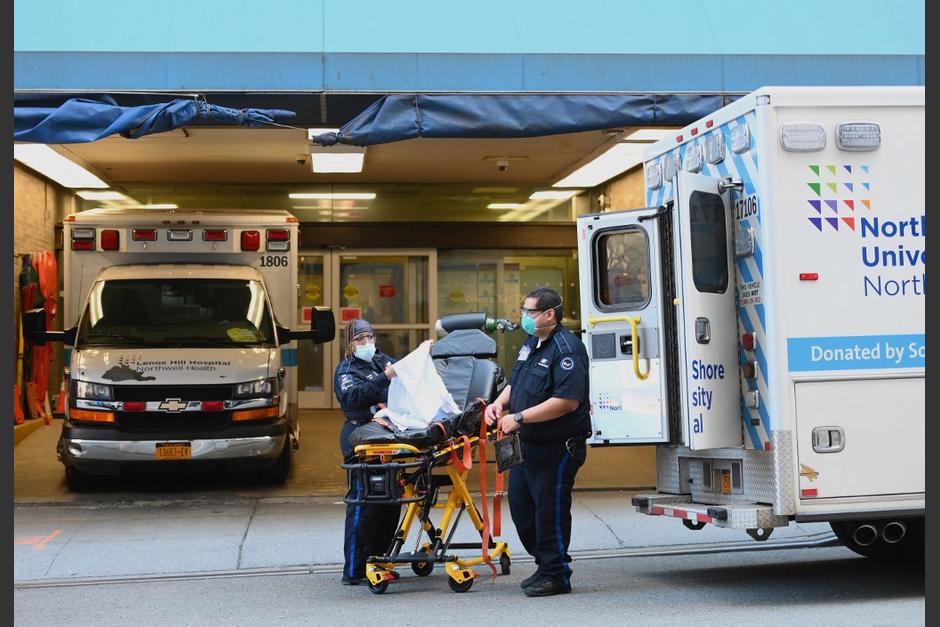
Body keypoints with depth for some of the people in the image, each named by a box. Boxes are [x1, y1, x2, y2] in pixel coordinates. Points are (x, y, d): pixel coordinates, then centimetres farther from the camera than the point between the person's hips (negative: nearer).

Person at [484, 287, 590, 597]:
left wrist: (519, 418, -24)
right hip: (528, 444, 10)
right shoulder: (531, 344, 13)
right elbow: (515, 383, 24)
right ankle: (544, 564, 27)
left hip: (558, 447, -10)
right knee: (520, 503, 14)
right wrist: (499, 403, 2)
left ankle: (556, 575, 9)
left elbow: (567, 401, -26)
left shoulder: (567, 349, -17)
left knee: (550, 509, -3)